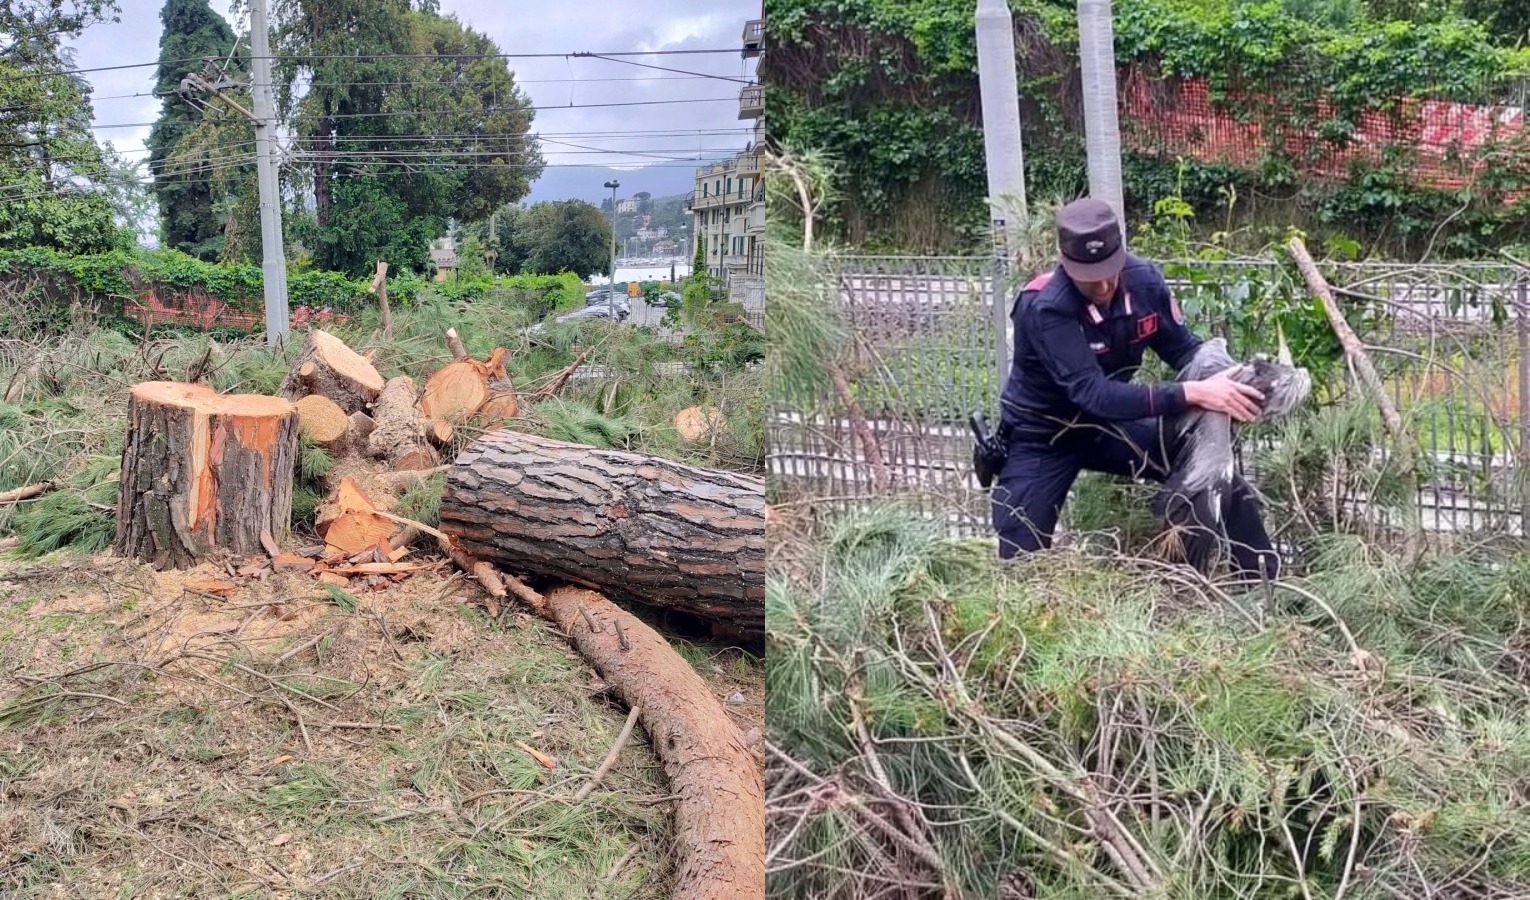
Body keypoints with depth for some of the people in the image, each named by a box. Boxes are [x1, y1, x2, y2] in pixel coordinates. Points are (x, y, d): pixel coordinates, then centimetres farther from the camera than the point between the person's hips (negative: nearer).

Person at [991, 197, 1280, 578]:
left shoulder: (1144, 279, -15)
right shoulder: (1045, 308, -33)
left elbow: (1183, 348, -4)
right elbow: (1094, 393, -40)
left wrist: (1223, 382, -27)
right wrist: (1192, 393, -45)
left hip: (1106, 425, 5)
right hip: (1041, 439, -5)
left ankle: (1268, 583, 10)